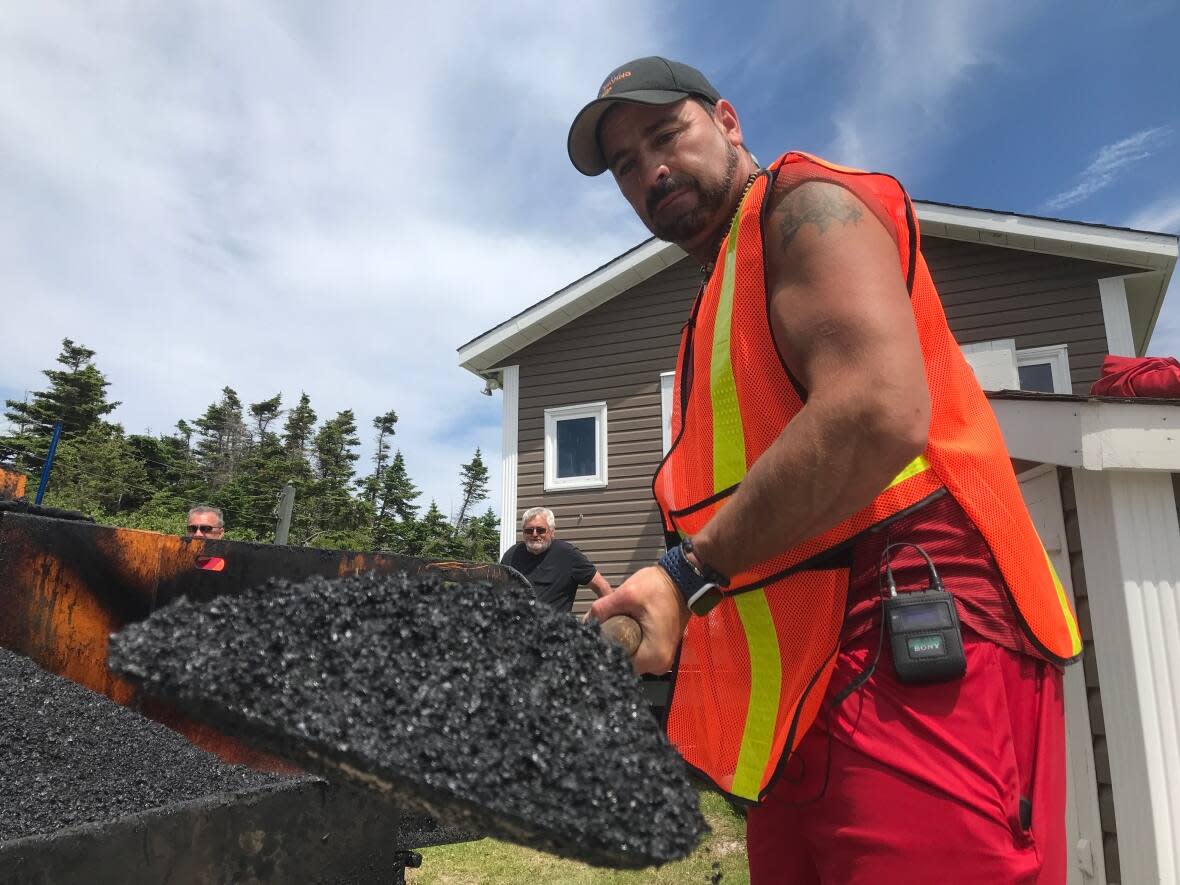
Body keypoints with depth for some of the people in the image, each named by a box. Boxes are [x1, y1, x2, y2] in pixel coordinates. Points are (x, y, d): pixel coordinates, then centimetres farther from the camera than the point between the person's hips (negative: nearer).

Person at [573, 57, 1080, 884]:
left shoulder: (805, 203, -2)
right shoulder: (719, 311, 24)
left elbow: (880, 414, -20)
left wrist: (690, 573, -15)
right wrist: (650, 607, 11)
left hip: (915, 663, -9)